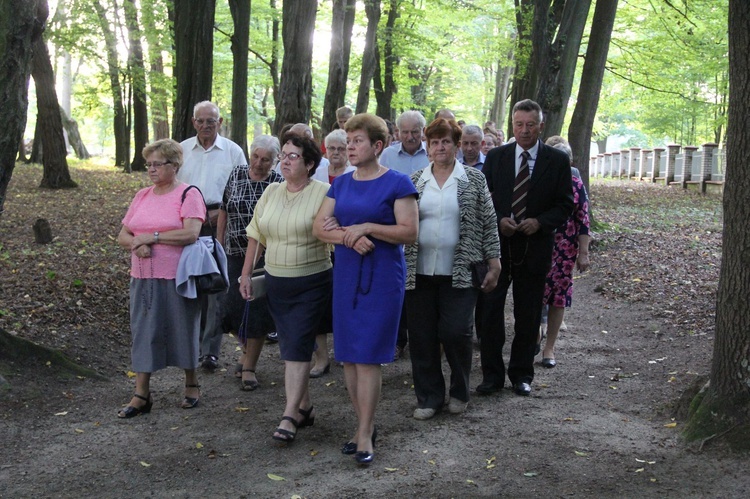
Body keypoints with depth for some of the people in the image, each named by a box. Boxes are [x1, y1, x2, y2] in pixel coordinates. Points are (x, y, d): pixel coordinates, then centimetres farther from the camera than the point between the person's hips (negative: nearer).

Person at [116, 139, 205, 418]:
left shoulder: (188, 194, -6)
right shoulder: (142, 196, 13)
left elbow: (191, 233, -20)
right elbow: (123, 236, 12)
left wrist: (151, 236, -16)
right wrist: (137, 244, -11)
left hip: (177, 278, -5)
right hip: (143, 278, 5)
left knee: (183, 330, 7)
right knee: (143, 332, 4)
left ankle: (192, 385, 25)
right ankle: (141, 395, 10)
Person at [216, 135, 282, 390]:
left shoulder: (278, 183, -6)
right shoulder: (237, 175, 2)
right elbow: (224, 211, 9)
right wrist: (219, 243, 7)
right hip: (235, 254, 3)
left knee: (257, 309, 0)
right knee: (233, 305, 3)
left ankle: (249, 367, 12)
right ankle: (247, 351, 31)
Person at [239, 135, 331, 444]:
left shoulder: (323, 193, -9)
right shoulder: (272, 192, 8)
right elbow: (256, 235, 12)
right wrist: (246, 273, 11)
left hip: (312, 283, -6)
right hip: (276, 282, 6)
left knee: (297, 346, -8)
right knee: (289, 346, 12)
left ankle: (290, 416, -4)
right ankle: (305, 406, 25)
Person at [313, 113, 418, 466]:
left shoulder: (397, 183, -5)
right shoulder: (341, 184, 11)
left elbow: (409, 232, -12)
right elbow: (319, 227, 5)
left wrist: (366, 227, -18)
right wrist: (349, 236, -13)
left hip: (382, 277, -6)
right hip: (345, 274, 6)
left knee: (367, 355, -7)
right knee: (348, 356, 7)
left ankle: (364, 435, 0)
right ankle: (365, 425, 20)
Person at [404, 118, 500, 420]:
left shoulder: (474, 179, 1)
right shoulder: (415, 182, 8)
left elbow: (488, 223, 2)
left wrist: (494, 265, -2)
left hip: (459, 273, -3)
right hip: (419, 272, 3)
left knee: (455, 333, -5)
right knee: (422, 337, 5)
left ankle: (459, 392, 19)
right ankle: (428, 397, 18)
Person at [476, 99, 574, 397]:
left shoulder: (557, 161, 1)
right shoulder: (496, 157, 4)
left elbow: (565, 204, 2)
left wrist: (540, 222, -15)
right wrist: (499, 220, -12)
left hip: (535, 247, 0)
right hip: (497, 244, 1)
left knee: (528, 316, 8)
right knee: (490, 309, -2)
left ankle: (521, 375, 21)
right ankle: (492, 374, 9)